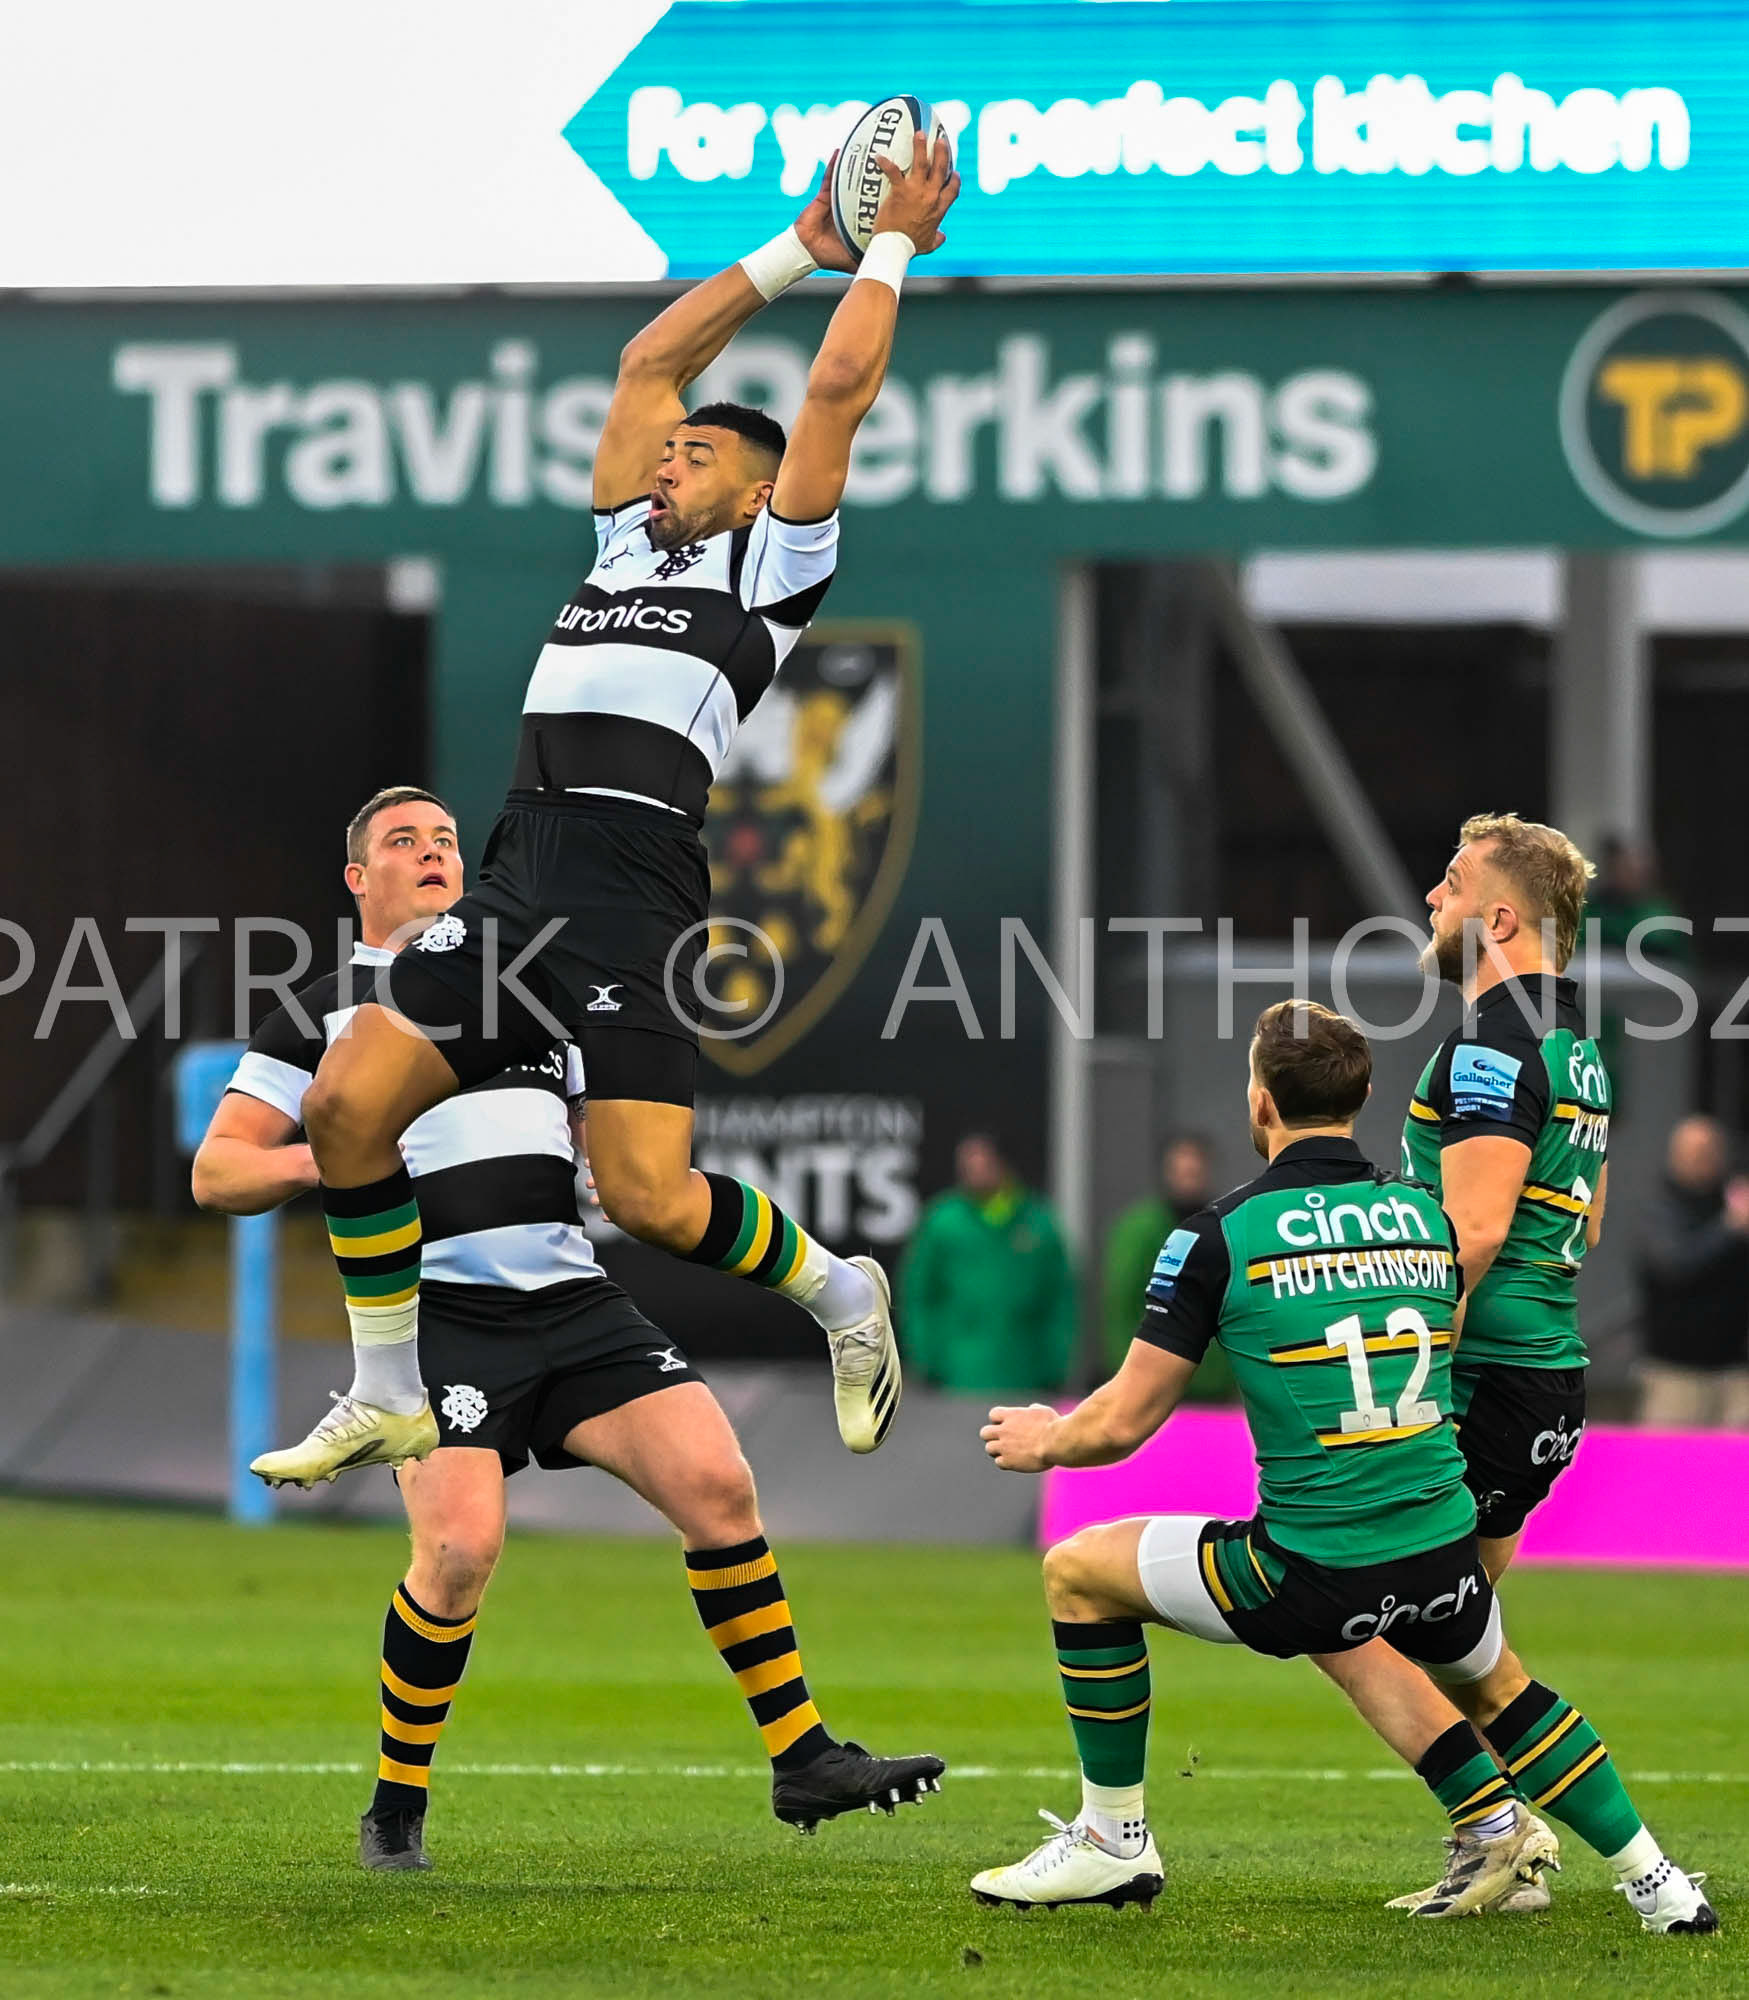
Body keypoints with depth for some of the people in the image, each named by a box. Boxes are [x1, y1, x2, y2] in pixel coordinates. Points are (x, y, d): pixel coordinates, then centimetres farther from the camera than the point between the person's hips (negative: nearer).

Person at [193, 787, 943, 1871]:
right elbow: (215, 1172, 6)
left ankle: (804, 1758, -2)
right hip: (437, 1314, -5)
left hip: (573, 1296, 5)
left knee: (719, 1485, -10)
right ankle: (396, 1811, -2)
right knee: (462, 1548, -22)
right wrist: (310, 1161, -14)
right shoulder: (323, 1013, 9)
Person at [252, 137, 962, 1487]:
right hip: (521, 873, 7)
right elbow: (652, 360, 30)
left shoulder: (775, 565, 9)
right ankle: (392, 1401, 5)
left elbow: (838, 390, 4)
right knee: (347, 1104, -6)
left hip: (637, 891, -7)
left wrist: (894, 246, 15)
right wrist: (804, 248, 32)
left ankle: (840, 1292, 13)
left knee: (648, 1198, -16)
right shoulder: (632, 545, 26)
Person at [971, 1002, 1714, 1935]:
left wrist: (1045, 1441, 21)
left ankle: (1114, 1841, 21)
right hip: (1444, 1560, 5)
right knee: (1492, 1685, 36)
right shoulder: (1428, 1215, 7)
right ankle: (1652, 1878, 33)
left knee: (1078, 1571, 16)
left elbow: (1125, 1420, -2)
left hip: (1310, 1578, -5)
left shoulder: (1223, 1233, -7)